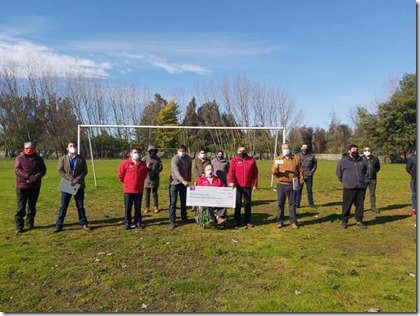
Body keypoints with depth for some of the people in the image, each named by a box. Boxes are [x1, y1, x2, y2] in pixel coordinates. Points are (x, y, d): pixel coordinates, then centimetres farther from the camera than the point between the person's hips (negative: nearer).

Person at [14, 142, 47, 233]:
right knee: (21, 207, -2)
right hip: (22, 186, -2)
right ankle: (19, 226, 5)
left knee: (32, 206, 12)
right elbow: (17, 170, -10)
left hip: (35, 186, 3)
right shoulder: (19, 158, 1)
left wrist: (37, 176, -19)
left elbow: (43, 169, 1)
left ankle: (30, 223, 24)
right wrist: (28, 176, -24)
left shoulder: (39, 158, 9)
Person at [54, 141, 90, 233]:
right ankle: (59, 225, 9)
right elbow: (60, 171, -3)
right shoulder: (62, 159, 7)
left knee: (80, 206, 7)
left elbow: (85, 171, 0)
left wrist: (77, 179, -15)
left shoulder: (81, 159, 7)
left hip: (79, 185, 0)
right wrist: (70, 179, -16)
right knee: (63, 206, 2)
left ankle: (83, 224, 16)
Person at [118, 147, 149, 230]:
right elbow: (120, 175, 1)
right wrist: (126, 183, 10)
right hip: (128, 190, -3)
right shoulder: (125, 163, -9)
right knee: (128, 208, 5)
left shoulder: (143, 164, 1)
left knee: (138, 207, 11)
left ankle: (138, 222, 22)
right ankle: (127, 223, 17)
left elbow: (145, 174, 19)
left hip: (139, 190, 3)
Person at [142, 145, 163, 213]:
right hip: (147, 178, -1)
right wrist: (146, 167, -25)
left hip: (155, 179, 1)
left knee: (155, 194, 7)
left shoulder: (157, 158, 6)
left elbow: (161, 167, -1)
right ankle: (146, 207, 16)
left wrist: (154, 172, -15)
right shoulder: (145, 158, 1)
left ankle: (156, 207, 15)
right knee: (147, 194, 7)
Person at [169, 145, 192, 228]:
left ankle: (184, 217, 28)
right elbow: (176, 171, -31)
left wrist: (188, 180, 7)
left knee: (184, 200, 13)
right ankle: (172, 220, 1)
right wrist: (183, 180, -43)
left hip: (184, 182, 5)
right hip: (174, 182, -5)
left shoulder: (188, 159, 1)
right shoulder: (175, 159, -17)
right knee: (173, 201, -4)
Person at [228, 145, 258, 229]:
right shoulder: (235, 160, 1)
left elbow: (255, 173, 8)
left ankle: (247, 222, 19)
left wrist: (255, 184, 4)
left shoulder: (251, 160, 7)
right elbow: (231, 171, -10)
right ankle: (237, 222, 14)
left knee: (247, 204, 9)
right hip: (237, 186, -2)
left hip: (248, 186, 2)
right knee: (237, 204, 6)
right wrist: (231, 181, -25)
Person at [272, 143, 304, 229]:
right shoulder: (278, 159, 4)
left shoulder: (296, 158, 4)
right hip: (281, 185, 0)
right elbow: (273, 172, -2)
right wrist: (275, 168, -24)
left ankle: (293, 221, 17)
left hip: (292, 185, 0)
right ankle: (280, 221, 16)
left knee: (292, 203, 7)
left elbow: (300, 171, 9)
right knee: (280, 203, 6)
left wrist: (301, 180, 2)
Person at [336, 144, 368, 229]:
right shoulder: (343, 161, -3)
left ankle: (359, 221, 21)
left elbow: (365, 171, 25)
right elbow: (338, 172, 3)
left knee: (360, 205, 9)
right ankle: (344, 221, 12)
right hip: (349, 188, -4)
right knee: (347, 205, 0)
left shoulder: (361, 160, 10)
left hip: (361, 187, 4)